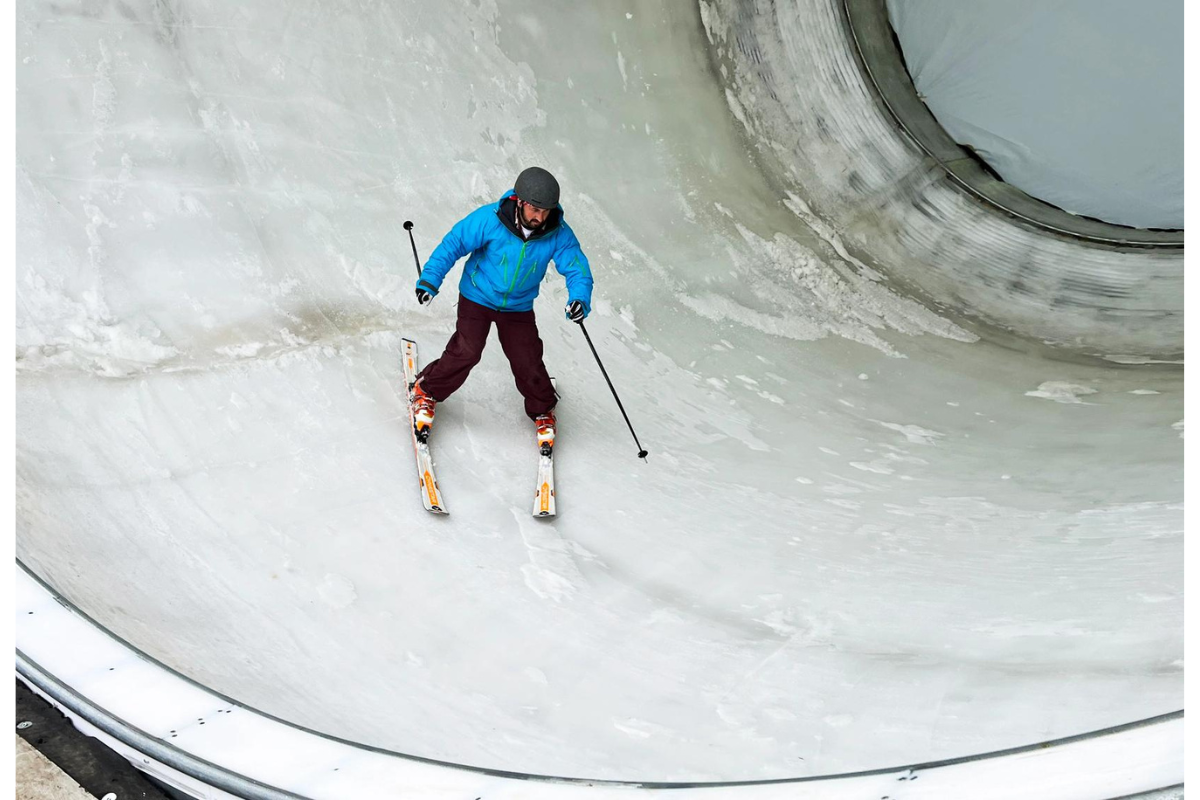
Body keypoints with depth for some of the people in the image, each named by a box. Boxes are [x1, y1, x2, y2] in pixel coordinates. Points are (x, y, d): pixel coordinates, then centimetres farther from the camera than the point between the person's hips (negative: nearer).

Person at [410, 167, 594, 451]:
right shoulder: (490, 219, -26)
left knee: (528, 362, -2)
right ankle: (426, 392, 14)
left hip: (519, 308, 2)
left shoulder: (558, 233, -20)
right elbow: (453, 244, -17)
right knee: (466, 352, -13)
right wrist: (430, 278, -24)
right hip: (478, 297, -2)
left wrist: (580, 299, -34)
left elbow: (577, 267, -15)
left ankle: (542, 411, 27)